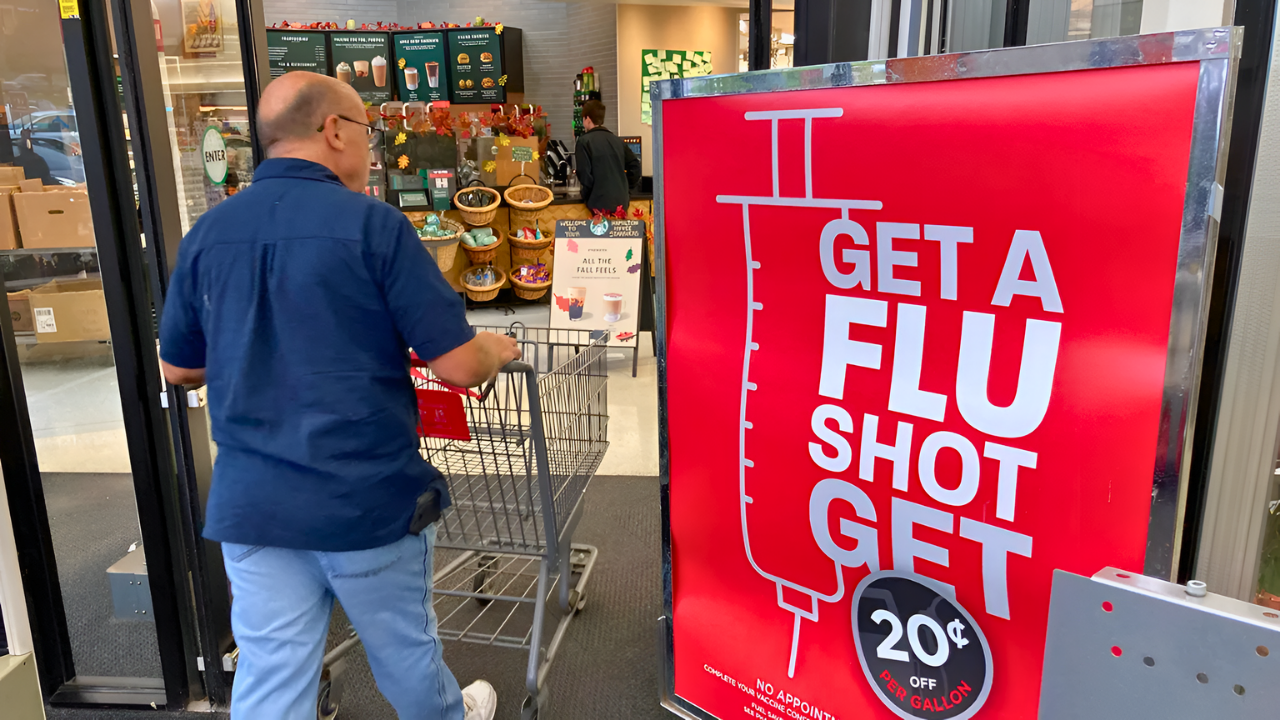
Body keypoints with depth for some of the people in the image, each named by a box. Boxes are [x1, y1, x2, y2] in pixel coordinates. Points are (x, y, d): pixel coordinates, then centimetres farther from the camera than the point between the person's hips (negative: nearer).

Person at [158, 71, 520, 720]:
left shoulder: (206, 234, 1)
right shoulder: (372, 224, -14)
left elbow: (178, 368, 12)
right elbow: (459, 366, -15)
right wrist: (497, 349, 6)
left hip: (250, 503, 4)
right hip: (368, 497, -3)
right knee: (404, 649, 20)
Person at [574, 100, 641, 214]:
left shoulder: (585, 141, -5)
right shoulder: (617, 140, 13)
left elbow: (585, 175, -12)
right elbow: (635, 167, 8)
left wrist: (586, 197, 4)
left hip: (599, 204, -5)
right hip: (621, 202, 5)